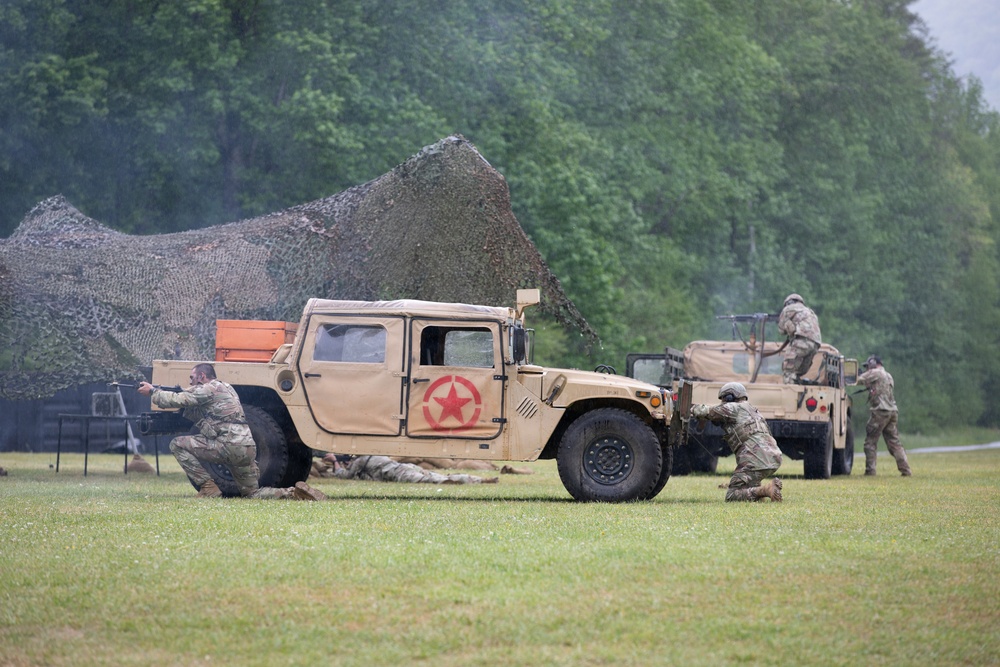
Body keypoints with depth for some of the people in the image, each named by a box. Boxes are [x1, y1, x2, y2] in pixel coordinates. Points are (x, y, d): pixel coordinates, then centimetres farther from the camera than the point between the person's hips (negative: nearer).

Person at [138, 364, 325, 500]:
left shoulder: (208, 389, -2)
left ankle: (208, 487, -4)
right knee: (252, 493, 19)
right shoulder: (225, 387, 26)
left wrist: (152, 392, 8)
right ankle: (293, 492, -1)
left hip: (230, 445, -9)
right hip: (247, 449, 9)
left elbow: (178, 400, -8)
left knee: (178, 444, -1)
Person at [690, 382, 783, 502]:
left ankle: (766, 489, -21)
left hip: (755, 461, -9)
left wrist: (693, 409, 20)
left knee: (731, 497, -4)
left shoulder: (733, 408, 0)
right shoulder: (751, 410, 28)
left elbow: (707, 412, 0)